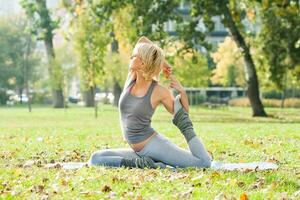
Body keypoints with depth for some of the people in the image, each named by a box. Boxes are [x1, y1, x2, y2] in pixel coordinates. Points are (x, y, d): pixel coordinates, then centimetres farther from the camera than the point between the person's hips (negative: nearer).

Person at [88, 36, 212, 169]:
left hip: (155, 145, -5)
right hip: (137, 151, 6)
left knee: (204, 163, -19)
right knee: (94, 159, -10)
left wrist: (182, 92, -12)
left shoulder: (160, 92, -10)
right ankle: (141, 164, -11)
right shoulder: (131, 78, 3)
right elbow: (143, 40, 8)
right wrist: (163, 62, 9)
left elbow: (181, 115, 4)